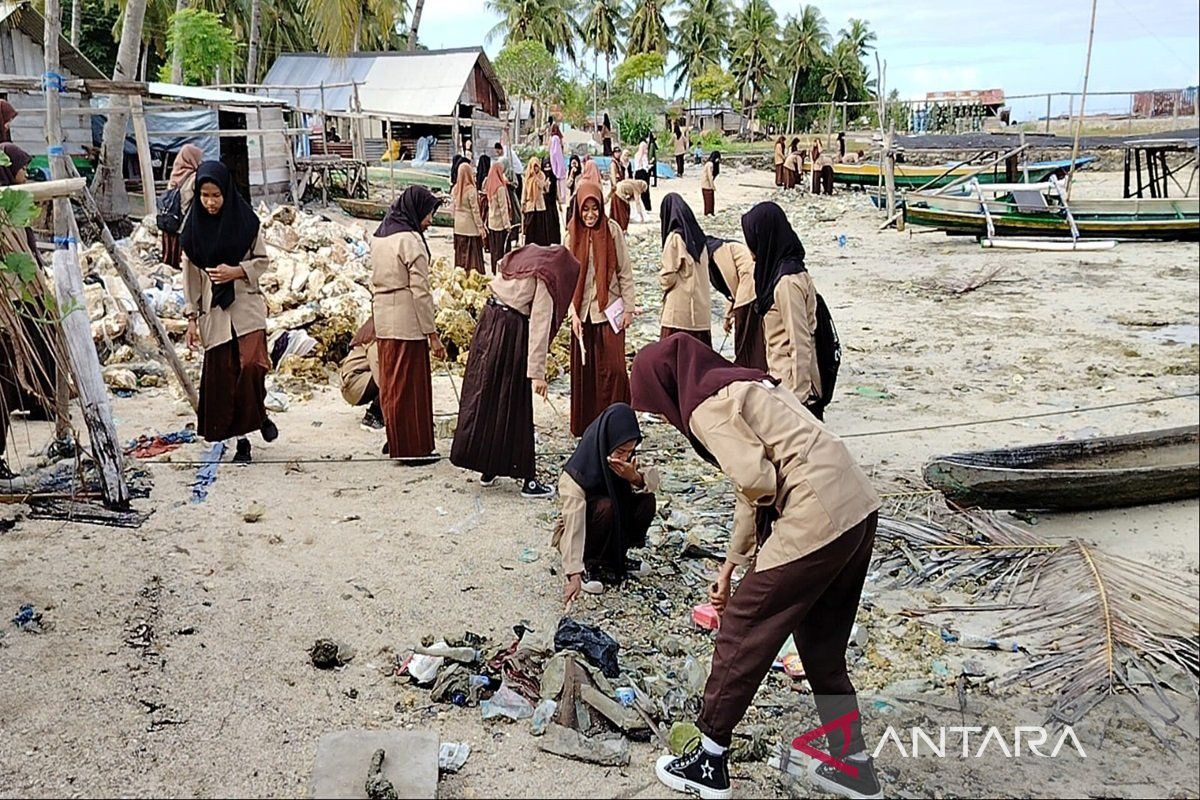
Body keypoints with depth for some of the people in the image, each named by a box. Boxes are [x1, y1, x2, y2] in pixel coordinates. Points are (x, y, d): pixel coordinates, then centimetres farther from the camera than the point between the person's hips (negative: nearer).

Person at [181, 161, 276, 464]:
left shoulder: (245, 220, -2)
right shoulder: (193, 228, 3)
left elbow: (262, 261, 5)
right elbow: (190, 275, 7)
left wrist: (236, 271, -14)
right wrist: (191, 317, 4)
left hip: (246, 305, -2)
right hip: (214, 311, 2)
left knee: (252, 364, -20)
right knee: (222, 375, 2)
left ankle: (260, 414, 10)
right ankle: (241, 439, 14)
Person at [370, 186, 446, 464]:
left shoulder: (380, 235, 10)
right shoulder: (410, 240, -16)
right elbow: (420, 291, -18)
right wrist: (432, 334, -14)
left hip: (383, 317, 8)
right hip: (407, 320, -8)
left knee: (390, 379, 17)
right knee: (410, 383, 1)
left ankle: (394, 439, 30)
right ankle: (413, 448, 10)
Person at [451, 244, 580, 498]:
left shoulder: (522, 256, 13)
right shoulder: (546, 278, -10)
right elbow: (540, 325, -16)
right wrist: (537, 372, -18)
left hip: (488, 319, 8)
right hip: (511, 329, -8)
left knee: (483, 395, 13)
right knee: (513, 406, -1)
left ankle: (487, 469, 24)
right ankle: (527, 479, 8)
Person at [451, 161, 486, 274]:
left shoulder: (455, 189, 3)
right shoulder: (471, 189, -15)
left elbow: (452, 208, 9)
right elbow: (475, 210, -13)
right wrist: (480, 226, -7)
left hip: (458, 227, 6)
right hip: (470, 226, -6)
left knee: (460, 253, 11)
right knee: (473, 253, -2)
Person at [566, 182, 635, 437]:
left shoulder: (612, 230, -5)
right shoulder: (573, 234, 2)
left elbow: (625, 271, -2)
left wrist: (629, 308, -4)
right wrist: (573, 313, -5)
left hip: (609, 309, -3)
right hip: (583, 312, 3)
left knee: (613, 367, -7)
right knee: (584, 369, 7)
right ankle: (585, 423, 18)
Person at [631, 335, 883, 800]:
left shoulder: (706, 406, -7)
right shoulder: (741, 384, 22)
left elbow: (757, 481, -19)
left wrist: (764, 510, 5)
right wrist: (731, 566, 30)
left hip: (815, 522, -9)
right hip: (858, 508, 9)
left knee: (742, 632, 8)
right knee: (823, 645, 22)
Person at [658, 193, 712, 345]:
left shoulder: (675, 238, -10)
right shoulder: (698, 237, 9)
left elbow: (668, 277, -11)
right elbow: (704, 272, 11)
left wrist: (661, 272, 9)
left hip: (679, 310, -7)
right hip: (701, 310, 7)